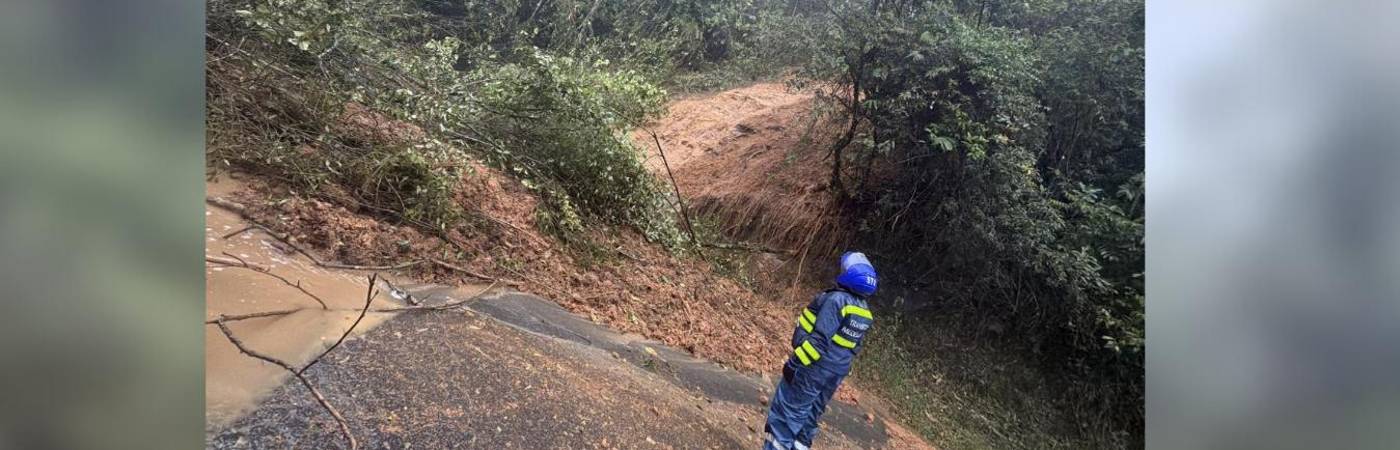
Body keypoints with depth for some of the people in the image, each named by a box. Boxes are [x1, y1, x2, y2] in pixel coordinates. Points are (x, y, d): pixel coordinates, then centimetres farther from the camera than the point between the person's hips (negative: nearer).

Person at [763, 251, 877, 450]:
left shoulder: (837, 299, -20)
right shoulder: (865, 312, 6)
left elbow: (820, 339, -24)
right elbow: (852, 347, 12)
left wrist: (794, 363, -19)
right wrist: (838, 372, 20)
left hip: (813, 367, -8)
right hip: (836, 374, 8)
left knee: (786, 412, 3)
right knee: (810, 415, 19)